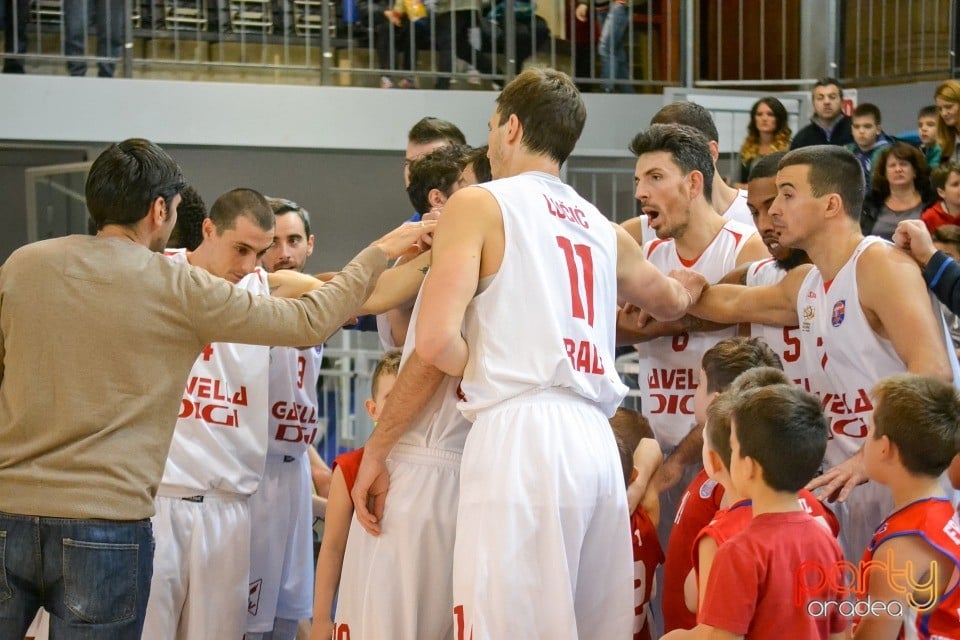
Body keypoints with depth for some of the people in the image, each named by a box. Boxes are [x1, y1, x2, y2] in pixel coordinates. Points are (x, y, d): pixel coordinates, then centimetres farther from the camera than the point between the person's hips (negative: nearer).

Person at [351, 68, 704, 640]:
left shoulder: (478, 204, 4)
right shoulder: (603, 228, 23)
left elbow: (436, 342, -8)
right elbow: (673, 303, 43)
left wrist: (378, 449, 4)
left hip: (519, 436, -7)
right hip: (595, 440, 7)